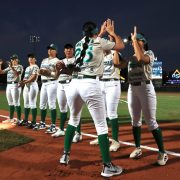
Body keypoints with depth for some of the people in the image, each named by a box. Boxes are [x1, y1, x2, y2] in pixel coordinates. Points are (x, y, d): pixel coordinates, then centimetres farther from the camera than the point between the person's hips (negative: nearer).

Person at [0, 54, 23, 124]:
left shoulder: (20, 67, -2)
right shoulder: (9, 67, 20)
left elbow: (17, 74, -21)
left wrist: (12, 67, -25)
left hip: (15, 85, -8)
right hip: (8, 85, 8)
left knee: (16, 103, -10)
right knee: (10, 103, 12)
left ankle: (19, 120, -7)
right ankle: (11, 118, 21)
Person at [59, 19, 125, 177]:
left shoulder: (79, 44, 19)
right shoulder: (100, 42, 4)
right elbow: (121, 46, 15)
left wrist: (103, 32, 46)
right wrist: (112, 32, 27)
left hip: (74, 83, 6)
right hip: (91, 85, -6)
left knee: (73, 120, 24)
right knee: (101, 126, 0)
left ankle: (65, 155, 31)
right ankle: (107, 166, 4)